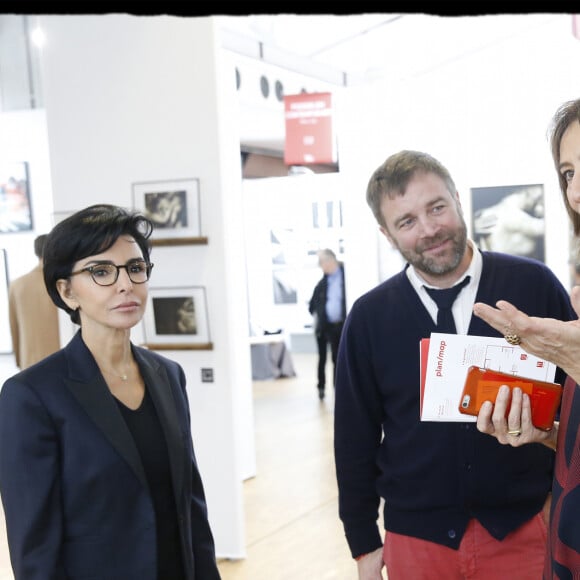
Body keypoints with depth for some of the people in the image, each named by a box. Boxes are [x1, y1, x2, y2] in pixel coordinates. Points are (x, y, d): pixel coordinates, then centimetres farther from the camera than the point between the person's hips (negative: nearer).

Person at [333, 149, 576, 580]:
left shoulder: (535, 285, -7)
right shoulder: (369, 316, -3)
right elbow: (355, 436, 3)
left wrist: (561, 499, 0)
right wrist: (363, 541, 4)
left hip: (524, 529, -1)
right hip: (415, 536, 1)